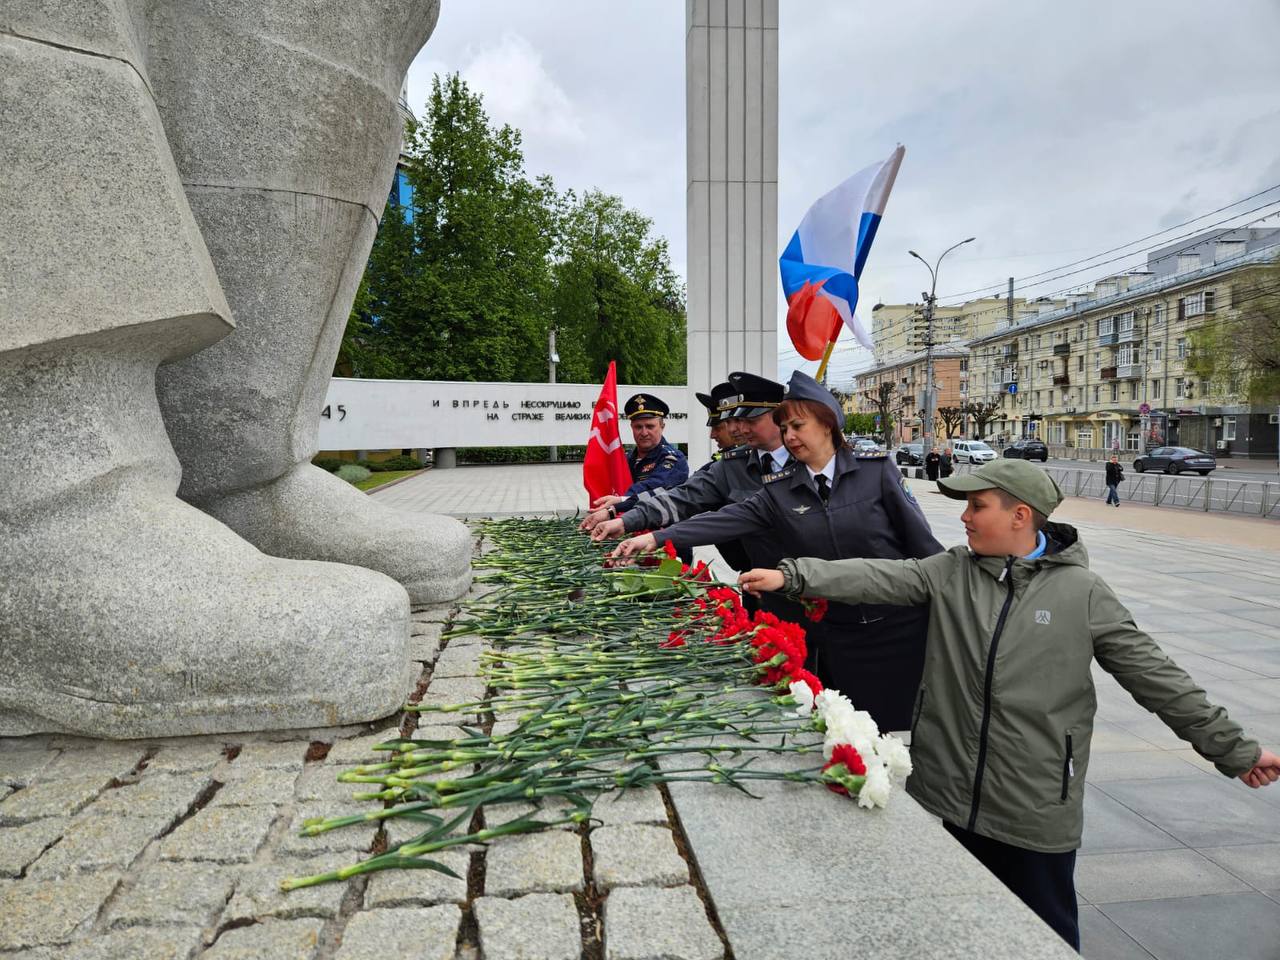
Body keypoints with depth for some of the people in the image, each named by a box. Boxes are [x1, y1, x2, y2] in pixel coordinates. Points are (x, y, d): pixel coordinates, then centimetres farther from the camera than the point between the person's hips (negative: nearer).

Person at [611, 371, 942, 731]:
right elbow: (729, 519, -9)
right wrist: (656, 538, -19)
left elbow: (921, 539, -4)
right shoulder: (780, 489, 0)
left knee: (898, 725, 7)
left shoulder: (876, 469, -6)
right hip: (836, 632, 2)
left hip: (898, 625, -2)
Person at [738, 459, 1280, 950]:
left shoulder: (1082, 591, -6)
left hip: (1036, 812, -2)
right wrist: (792, 575, -26)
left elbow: (1154, 677, 0)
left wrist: (1234, 749, 3)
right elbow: (879, 578, -14)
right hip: (945, 796, 2)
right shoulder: (950, 573, -1)